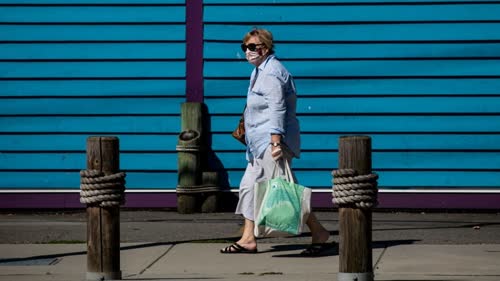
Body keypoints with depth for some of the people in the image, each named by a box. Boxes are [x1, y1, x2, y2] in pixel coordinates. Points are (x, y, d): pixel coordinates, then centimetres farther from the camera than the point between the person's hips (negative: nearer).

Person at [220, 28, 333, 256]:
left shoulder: (272, 72, -14)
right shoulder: (260, 71, 19)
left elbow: (277, 109, -22)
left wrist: (276, 142, -29)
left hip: (272, 141, -11)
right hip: (260, 143, 11)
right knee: (249, 186, 9)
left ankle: (319, 233, -5)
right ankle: (248, 239, 11)